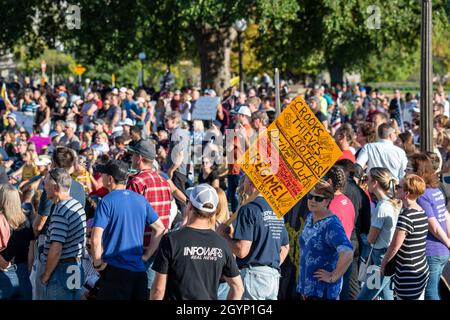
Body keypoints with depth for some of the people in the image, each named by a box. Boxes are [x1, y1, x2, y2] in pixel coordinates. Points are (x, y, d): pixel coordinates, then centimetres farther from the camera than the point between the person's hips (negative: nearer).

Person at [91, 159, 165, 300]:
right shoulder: (140, 200, 9)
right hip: (139, 270, 6)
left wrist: (98, 263, -5)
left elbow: (96, 239, -18)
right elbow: (160, 229, 13)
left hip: (115, 270, -6)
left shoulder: (107, 202, -10)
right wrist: (146, 256, 13)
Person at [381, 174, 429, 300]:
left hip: (408, 277, -9)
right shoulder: (422, 212, 6)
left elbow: (394, 247, -15)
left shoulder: (406, 216, -21)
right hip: (422, 271, 9)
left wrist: (383, 263, -1)